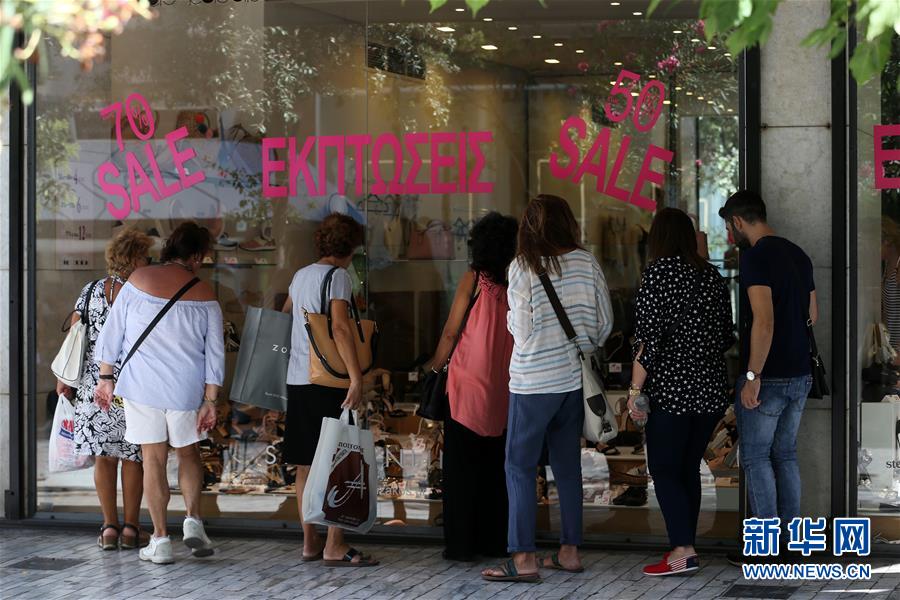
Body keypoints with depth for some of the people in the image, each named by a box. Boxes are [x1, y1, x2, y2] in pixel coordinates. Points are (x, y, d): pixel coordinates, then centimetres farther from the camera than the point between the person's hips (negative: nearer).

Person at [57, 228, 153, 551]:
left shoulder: (90, 291, 4)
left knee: (104, 455, 9)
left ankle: (109, 527, 9)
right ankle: (131, 527, 9)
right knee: (132, 456, 6)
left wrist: (64, 378, 8)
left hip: (94, 386, 4)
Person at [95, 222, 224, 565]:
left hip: (141, 384, 0)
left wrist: (106, 377, 9)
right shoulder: (204, 296, -2)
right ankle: (192, 520, 3)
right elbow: (215, 354, -2)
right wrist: (210, 401, 3)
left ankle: (160, 539, 5)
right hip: (186, 388, 0)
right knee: (188, 453, 19)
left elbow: (112, 333, 1)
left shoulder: (138, 281, -3)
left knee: (154, 459, 5)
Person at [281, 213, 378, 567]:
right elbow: (340, 327, -21)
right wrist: (356, 378, -25)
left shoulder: (301, 276, 14)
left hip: (297, 379, 8)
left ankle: (310, 543, 15)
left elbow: (285, 316, 28)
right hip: (327, 383, -8)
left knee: (305, 465, 10)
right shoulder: (337, 276, -9)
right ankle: (334, 547, -7)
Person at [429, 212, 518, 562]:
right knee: (497, 467, 12)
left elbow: (450, 333, -7)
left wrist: (435, 367, 7)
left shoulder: (474, 279, -8)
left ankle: (462, 544, 3)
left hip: (469, 386, -3)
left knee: (462, 467, 3)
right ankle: (495, 541, 14)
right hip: (505, 390, 3)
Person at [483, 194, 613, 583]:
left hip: (534, 379, -5)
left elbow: (520, 328, -11)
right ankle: (569, 551, 17)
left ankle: (524, 559, -5)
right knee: (567, 464, 14)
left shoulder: (523, 267, -10)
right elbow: (605, 322, 6)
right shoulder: (587, 263, 1)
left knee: (520, 466, 0)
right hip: (576, 378, 5)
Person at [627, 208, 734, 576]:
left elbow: (648, 338, -15)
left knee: (664, 470, -2)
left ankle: (683, 550, -11)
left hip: (672, 390, -6)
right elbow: (727, 338, 13)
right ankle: (684, 546, 15)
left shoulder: (660, 272, -9)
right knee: (689, 468, 13)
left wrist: (635, 388, -12)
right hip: (711, 389, 6)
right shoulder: (712, 276, 9)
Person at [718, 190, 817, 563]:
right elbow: (812, 315, 18)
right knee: (785, 454, 15)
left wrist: (753, 375, -21)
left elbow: (764, 321, -24)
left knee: (756, 458, 1)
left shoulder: (755, 256, -16)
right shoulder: (798, 255, 11)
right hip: (800, 375, 8)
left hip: (768, 378, -8)